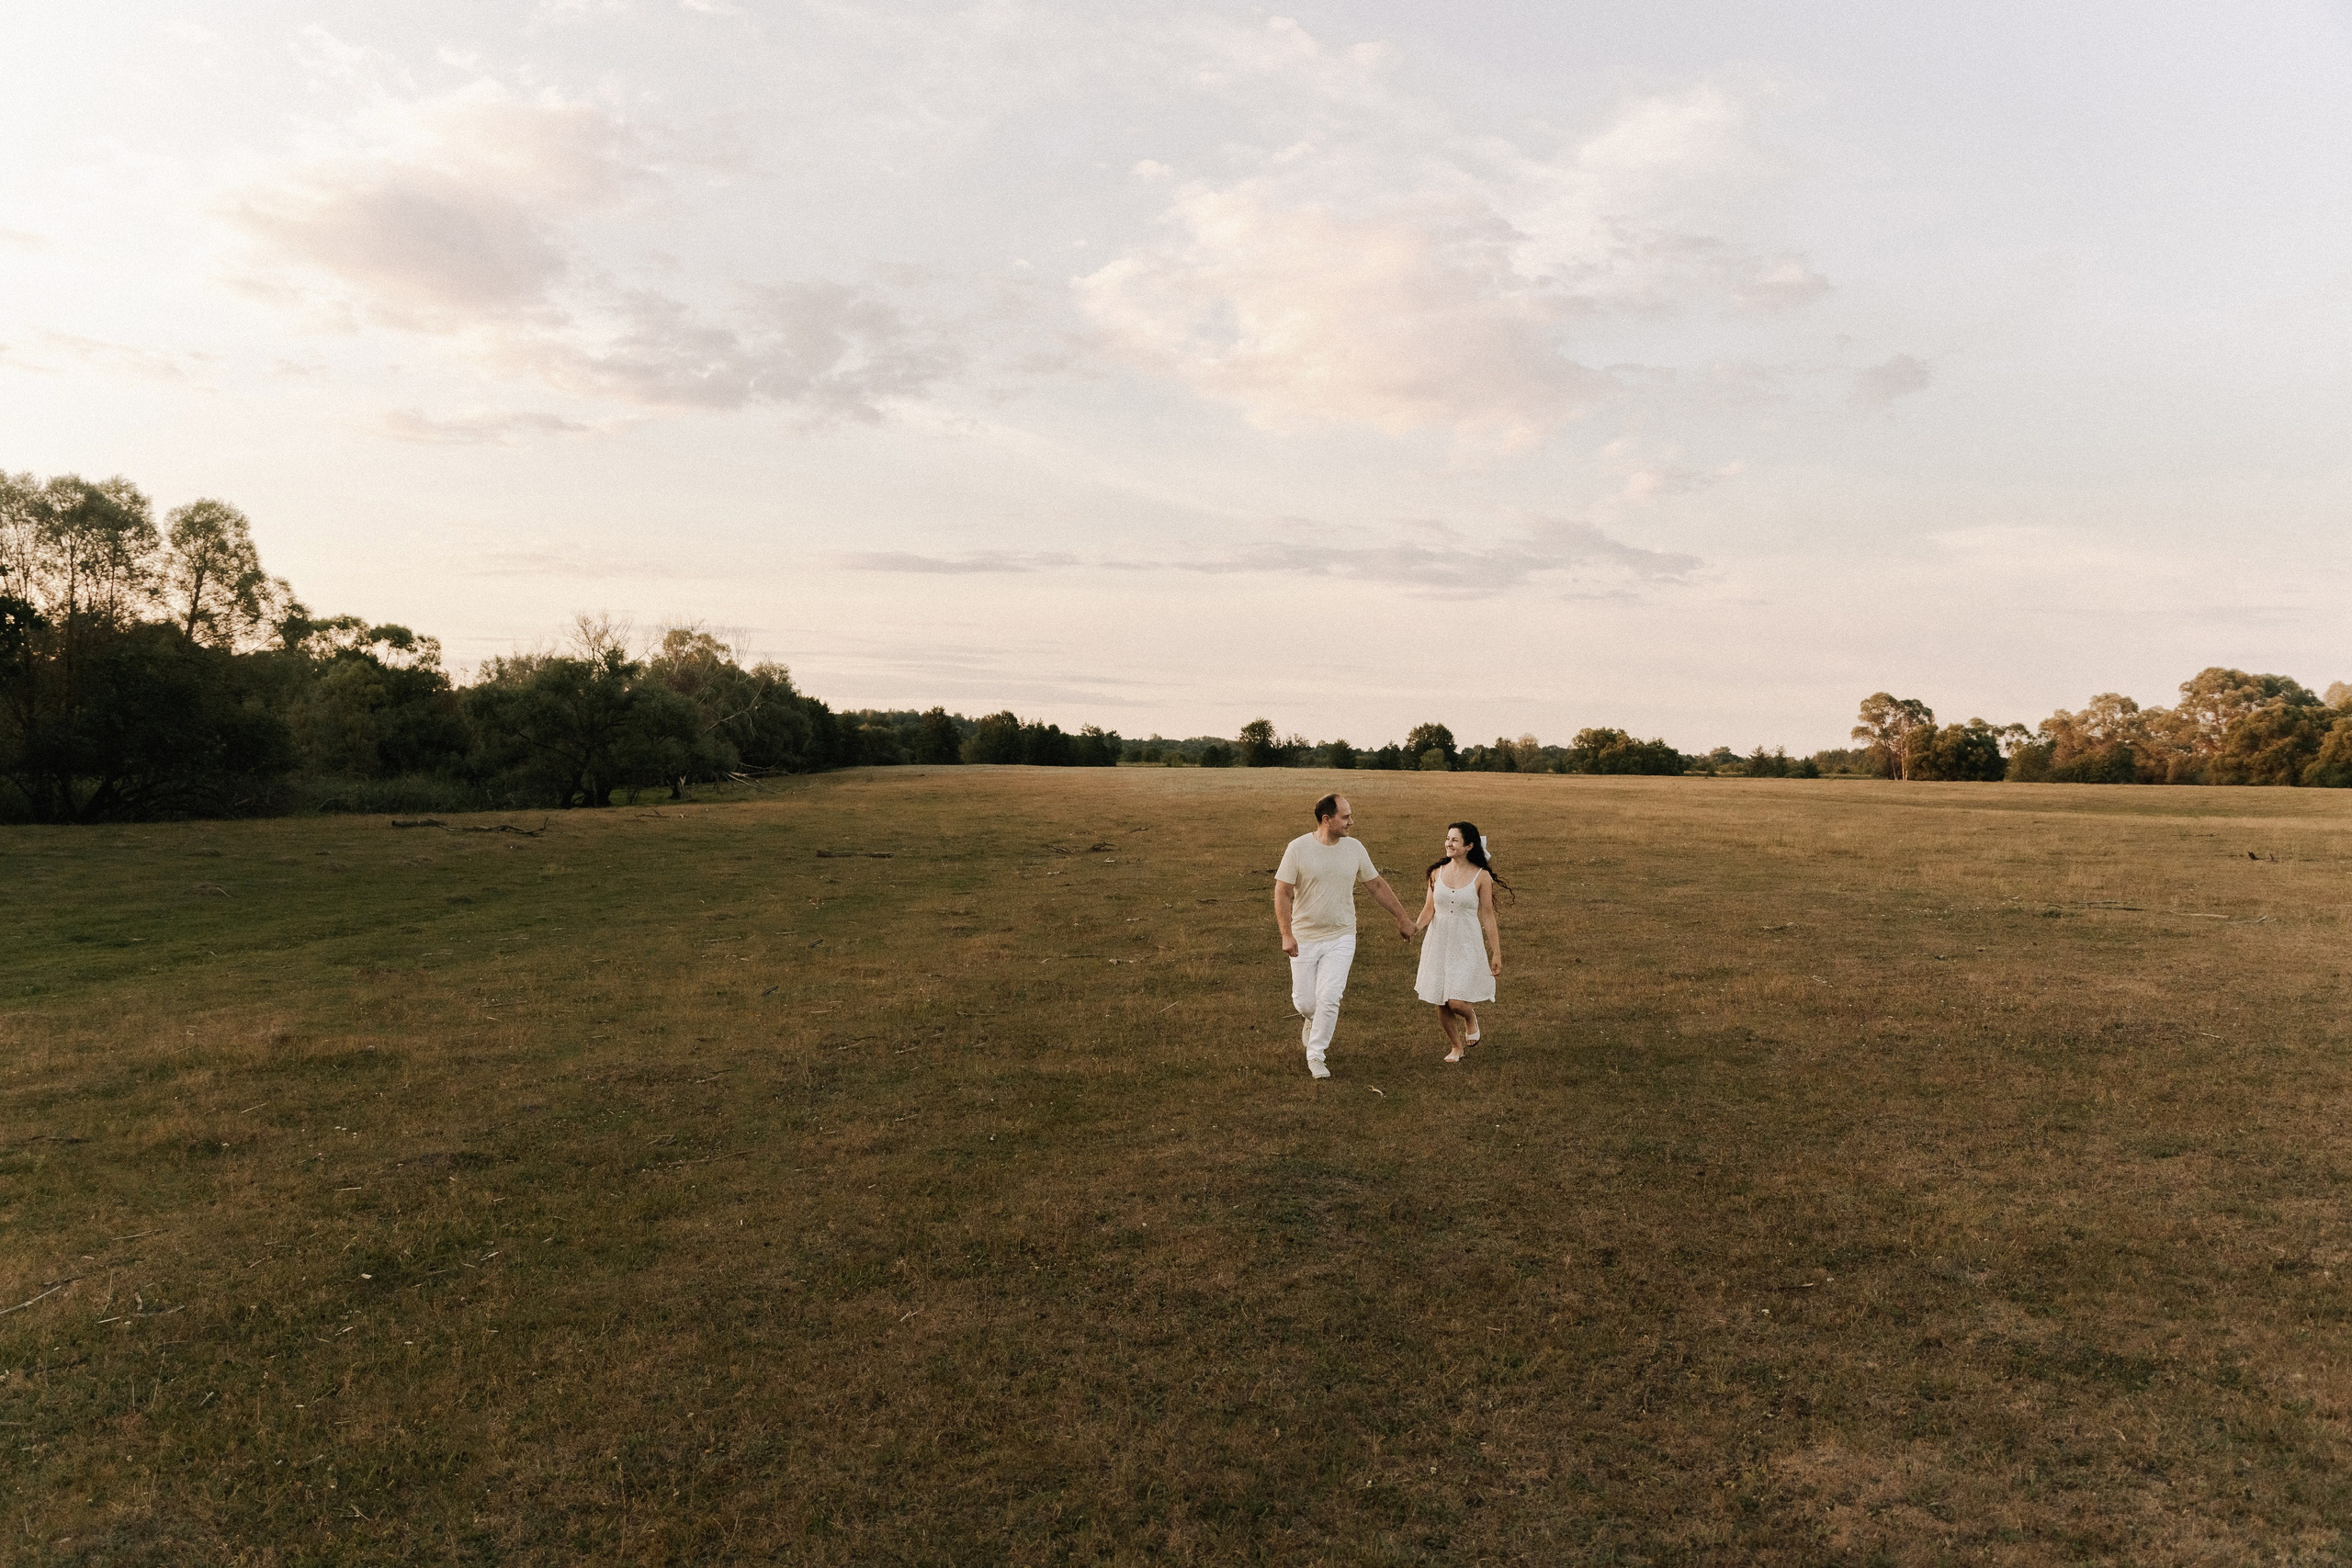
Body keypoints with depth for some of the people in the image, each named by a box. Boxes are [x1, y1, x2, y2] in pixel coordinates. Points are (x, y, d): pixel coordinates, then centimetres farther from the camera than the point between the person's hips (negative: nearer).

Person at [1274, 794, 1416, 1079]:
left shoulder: (1354, 848, -1)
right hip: (1304, 938, -1)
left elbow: (1378, 885, 12)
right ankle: (1313, 1021, 40)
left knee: (1328, 998, -9)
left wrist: (1402, 918, 16)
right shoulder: (1298, 848, -11)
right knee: (1304, 1001, 3)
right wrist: (1286, 935, -18)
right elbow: (1282, 893, -10)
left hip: (1341, 938, 1)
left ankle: (1316, 1055, 9)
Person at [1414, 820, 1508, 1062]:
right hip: (1438, 943, 3)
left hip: (1467, 945, -3)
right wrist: (1416, 925, -16)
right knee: (1441, 1004, 6)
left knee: (1457, 1002, -13)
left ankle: (1471, 1019, 24)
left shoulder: (1481, 876, -5)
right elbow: (1429, 909, 6)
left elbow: (1487, 916, 0)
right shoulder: (1437, 872, 3)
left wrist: (1496, 954, 1)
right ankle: (1455, 1047, 31)